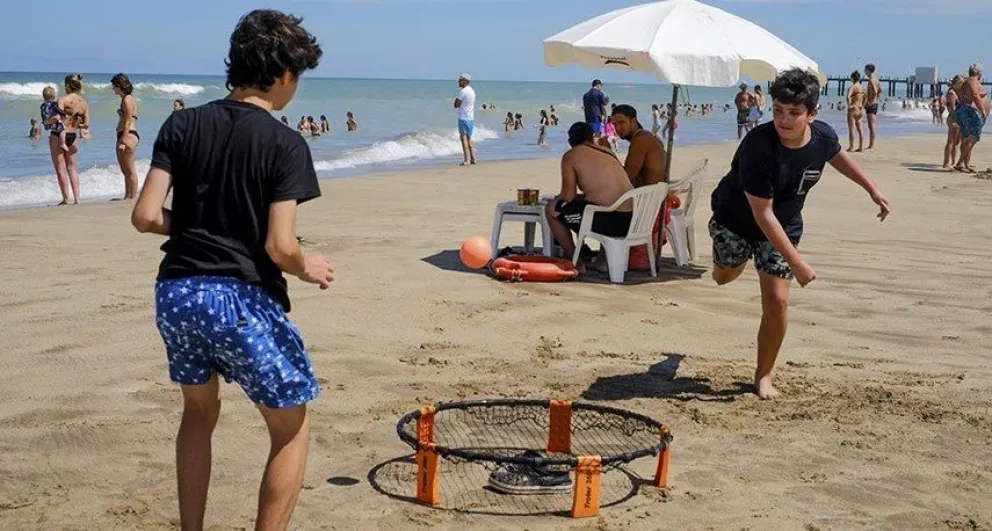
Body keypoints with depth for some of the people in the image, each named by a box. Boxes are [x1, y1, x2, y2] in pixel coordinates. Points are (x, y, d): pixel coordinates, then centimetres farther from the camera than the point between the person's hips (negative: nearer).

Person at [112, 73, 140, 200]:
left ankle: (133, 197, -3)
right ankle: (127, 196, 23)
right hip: (123, 135, 11)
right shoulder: (125, 99, 17)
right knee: (125, 170, 16)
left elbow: (128, 122, -18)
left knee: (130, 170, -6)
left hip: (128, 135, -11)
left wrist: (124, 141, -22)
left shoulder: (128, 99, -12)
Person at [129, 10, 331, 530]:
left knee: (199, 411, 28)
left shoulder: (183, 125, 4)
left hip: (175, 291, 6)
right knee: (291, 427, 12)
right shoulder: (285, 144, -8)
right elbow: (279, 247, -15)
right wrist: (308, 267, 6)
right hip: (242, 298, -5)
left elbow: (145, 216, -1)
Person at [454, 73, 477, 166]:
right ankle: (473, 159, 16)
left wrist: (456, 99, 3)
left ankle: (466, 160, -13)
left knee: (464, 138, -7)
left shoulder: (463, 91, -14)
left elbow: (456, 105, -11)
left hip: (463, 118, -8)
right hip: (471, 118, 8)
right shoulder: (472, 91, 13)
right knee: (469, 138, 15)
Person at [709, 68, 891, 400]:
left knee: (777, 303, -7)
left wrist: (872, 188, 12)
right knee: (723, 277, 23)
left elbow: (836, 156, 9)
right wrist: (796, 262, -35)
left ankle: (763, 376, 12)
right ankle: (734, 258, 63)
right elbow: (763, 214, -34)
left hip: (784, 227, 3)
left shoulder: (823, 136, -20)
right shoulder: (758, 146, -37)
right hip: (735, 220, -2)